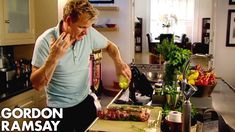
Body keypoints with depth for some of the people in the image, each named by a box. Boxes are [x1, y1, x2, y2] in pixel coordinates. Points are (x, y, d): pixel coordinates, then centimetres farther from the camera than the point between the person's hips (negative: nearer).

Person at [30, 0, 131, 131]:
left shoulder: (89, 33, -10)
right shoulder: (46, 41, -20)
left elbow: (109, 45, 9)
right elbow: (37, 84, -20)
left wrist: (119, 63, -11)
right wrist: (54, 57, -35)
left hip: (85, 101, 4)